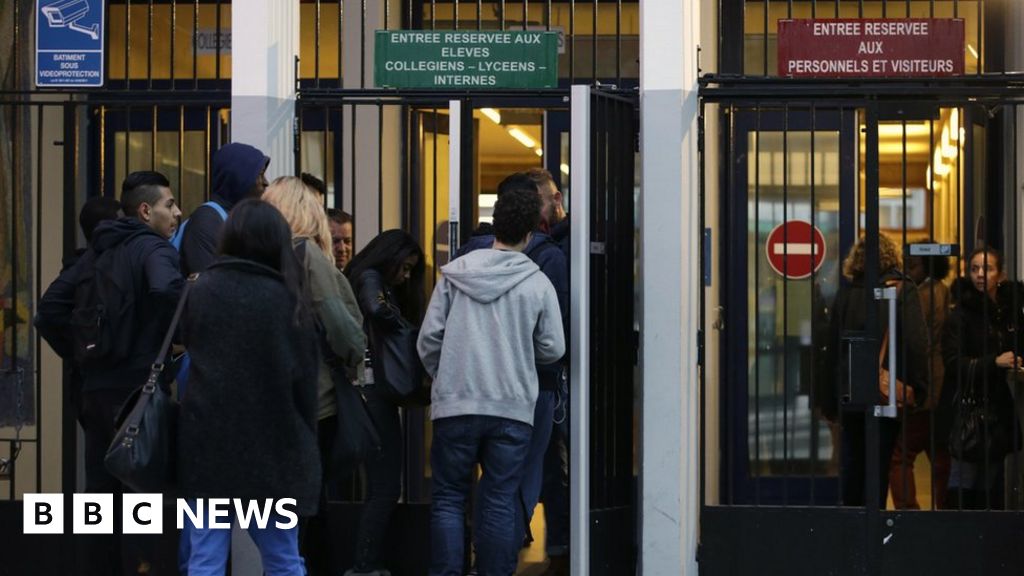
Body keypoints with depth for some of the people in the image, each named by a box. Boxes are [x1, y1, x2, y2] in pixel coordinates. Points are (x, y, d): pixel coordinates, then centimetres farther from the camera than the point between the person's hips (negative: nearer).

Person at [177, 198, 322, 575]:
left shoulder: (201, 290, 0)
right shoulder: (287, 298, -2)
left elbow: (189, 349, 9)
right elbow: (304, 377, -1)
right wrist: (304, 443, 7)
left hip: (207, 443, 0)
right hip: (271, 445, 0)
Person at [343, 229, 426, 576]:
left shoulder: (379, 284, 24)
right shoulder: (370, 278, -4)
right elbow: (377, 309, -26)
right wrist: (408, 333, -12)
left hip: (373, 391, 10)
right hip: (373, 389, -10)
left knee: (381, 487, 10)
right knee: (385, 489, -9)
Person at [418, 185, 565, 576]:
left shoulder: (455, 274, 0)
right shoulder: (538, 284, -2)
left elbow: (429, 338, 0)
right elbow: (553, 349, 1)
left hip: (455, 405, 0)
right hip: (513, 409, 0)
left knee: (448, 499, 8)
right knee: (499, 503, 5)